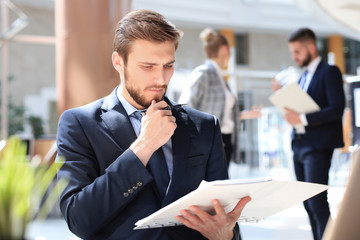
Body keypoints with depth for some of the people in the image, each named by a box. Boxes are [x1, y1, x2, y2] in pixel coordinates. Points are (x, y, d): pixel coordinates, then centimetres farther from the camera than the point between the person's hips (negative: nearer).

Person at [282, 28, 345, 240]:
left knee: (317, 202, -11)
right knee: (308, 203, 10)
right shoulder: (304, 76, 19)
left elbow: (337, 109, -17)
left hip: (318, 146, -8)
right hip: (299, 145, 8)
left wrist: (302, 119, -21)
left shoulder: (329, 72, -6)